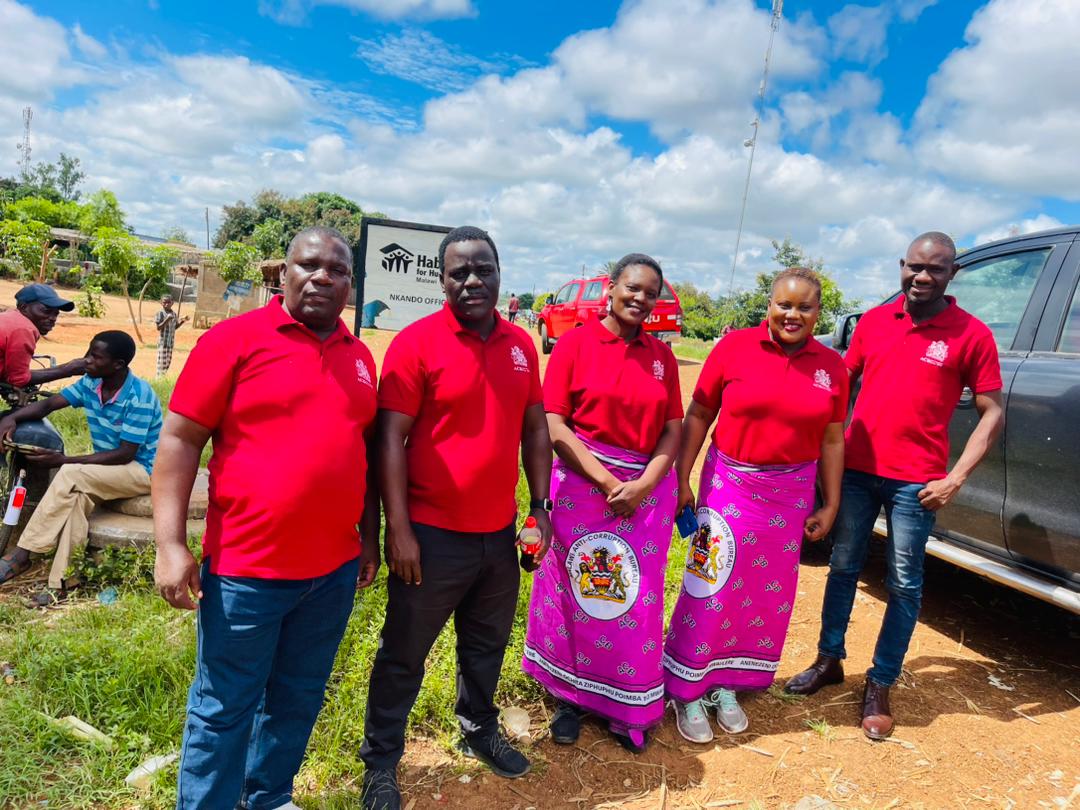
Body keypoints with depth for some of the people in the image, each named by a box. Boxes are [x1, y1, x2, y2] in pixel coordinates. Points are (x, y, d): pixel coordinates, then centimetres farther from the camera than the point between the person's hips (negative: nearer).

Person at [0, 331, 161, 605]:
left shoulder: (139, 396, -24)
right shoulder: (90, 383, -1)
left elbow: (125, 454, -23)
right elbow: (48, 404, 5)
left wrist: (65, 460, -25)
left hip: (142, 469, -6)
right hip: (107, 468, 7)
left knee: (70, 475, -28)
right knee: (78, 495, -26)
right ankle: (61, 582, -26)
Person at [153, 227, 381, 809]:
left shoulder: (359, 356, 8)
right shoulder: (236, 337, -7)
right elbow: (179, 439, -8)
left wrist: (370, 537, 15)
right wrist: (170, 546, -13)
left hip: (335, 569, 5)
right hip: (246, 566, -5)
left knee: (300, 698, 19)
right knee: (225, 706, 10)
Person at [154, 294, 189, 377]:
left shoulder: (174, 314, 10)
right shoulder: (160, 313, -8)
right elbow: (158, 327, -14)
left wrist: (183, 321, 4)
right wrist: (167, 319, -25)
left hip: (171, 342, 7)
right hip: (163, 342, -6)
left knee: (168, 361, 11)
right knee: (162, 362, -7)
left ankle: (163, 376, 21)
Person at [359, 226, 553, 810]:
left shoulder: (521, 345, 4)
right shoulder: (416, 342, -12)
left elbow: (535, 428, 11)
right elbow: (391, 438, -13)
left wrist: (540, 507, 7)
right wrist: (398, 529, -16)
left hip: (499, 533, 5)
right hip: (432, 534, -5)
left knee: (487, 644, 23)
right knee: (404, 655, 12)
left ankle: (479, 731, 47)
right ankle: (381, 762, 33)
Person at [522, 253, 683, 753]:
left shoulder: (661, 357, 7)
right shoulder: (575, 343, -5)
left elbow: (672, 431, 6)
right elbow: (553, 425, -10)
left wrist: (643, 484, -11)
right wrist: (606, 481, -15)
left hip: (647, 487, 3)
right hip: (584, 482, -3)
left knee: (638, 602, 10)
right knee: (578, 594, 8)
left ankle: (628, 708, 29)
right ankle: (570, 698, 30)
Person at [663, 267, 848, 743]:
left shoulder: (831, 366, 1)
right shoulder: (735, 347, -7)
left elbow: (832, 440, 7)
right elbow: (698, 416, -3)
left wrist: (830, 506, 6)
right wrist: (682, 480, -7)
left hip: (790, 494, 3)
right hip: (729, 484, -3)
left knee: (767, 595, 12)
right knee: (711, 590, 1)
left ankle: (726, 686, 31)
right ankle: (687, 693, 19)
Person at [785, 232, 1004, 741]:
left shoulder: (972, 335, -3)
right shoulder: (873, 322, 6)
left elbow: (992, 413, -2)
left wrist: (955, 478, -11)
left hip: (916, 482, -3)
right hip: (856, 469, 3)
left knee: (904, 585, 6)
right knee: (843, 568, 13)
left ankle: (879, 687, 21)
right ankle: (829, 660, 30)